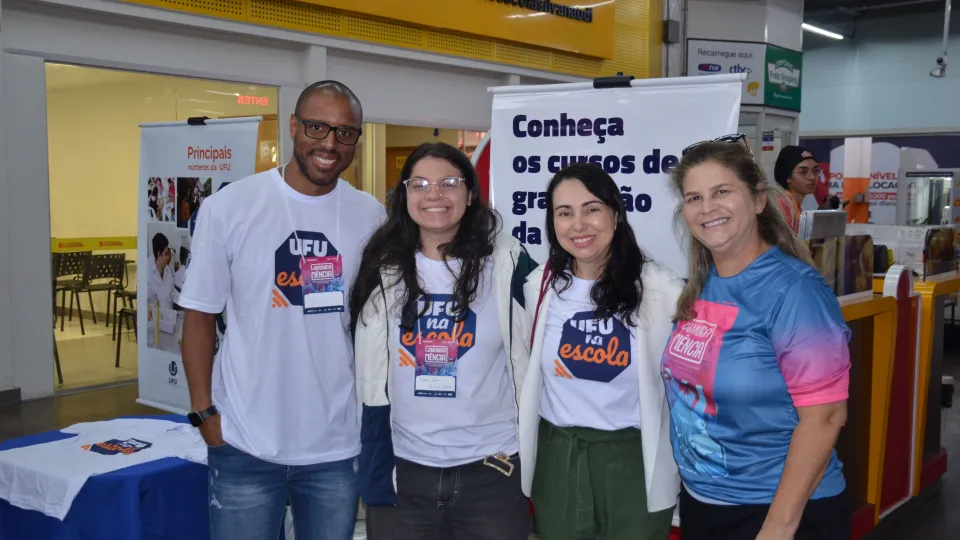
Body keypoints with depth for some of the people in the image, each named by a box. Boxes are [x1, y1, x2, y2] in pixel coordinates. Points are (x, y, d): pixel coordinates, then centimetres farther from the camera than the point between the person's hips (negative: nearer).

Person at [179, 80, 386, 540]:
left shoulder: (371, 217, 0)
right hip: (245, 445, -2)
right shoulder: (228, 208, -7)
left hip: (339, 445, 3)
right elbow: (201, 316, -1)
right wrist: (203, 411, -6)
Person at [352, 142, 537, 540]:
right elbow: (370, 378, 8)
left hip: (492, 469, -2)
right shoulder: (384, 269, 1)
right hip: (403, 470, 2)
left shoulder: (508, 265, -6)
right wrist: (373, 466, 6)